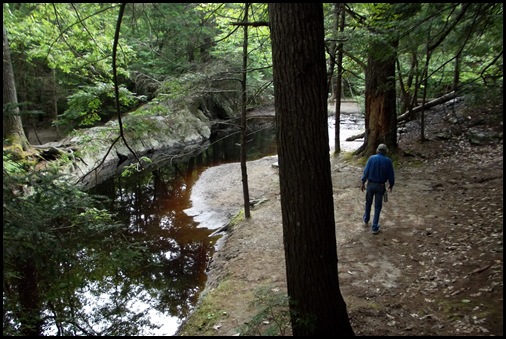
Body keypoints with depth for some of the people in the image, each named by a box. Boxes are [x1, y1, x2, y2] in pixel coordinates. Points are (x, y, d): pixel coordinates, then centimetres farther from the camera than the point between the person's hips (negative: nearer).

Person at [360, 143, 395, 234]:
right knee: (378, 206, 7)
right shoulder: (388, 161, -6)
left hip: (370, 184, 1)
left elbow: (366, 171, -8)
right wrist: (391, 185, 12)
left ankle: (366, 220, 41)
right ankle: (375, 227, 7)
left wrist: (363, 182, 2)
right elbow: (391, 175, -3)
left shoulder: (371, 158, -7)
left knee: (368, 203, 22)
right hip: (380, 186, -1)